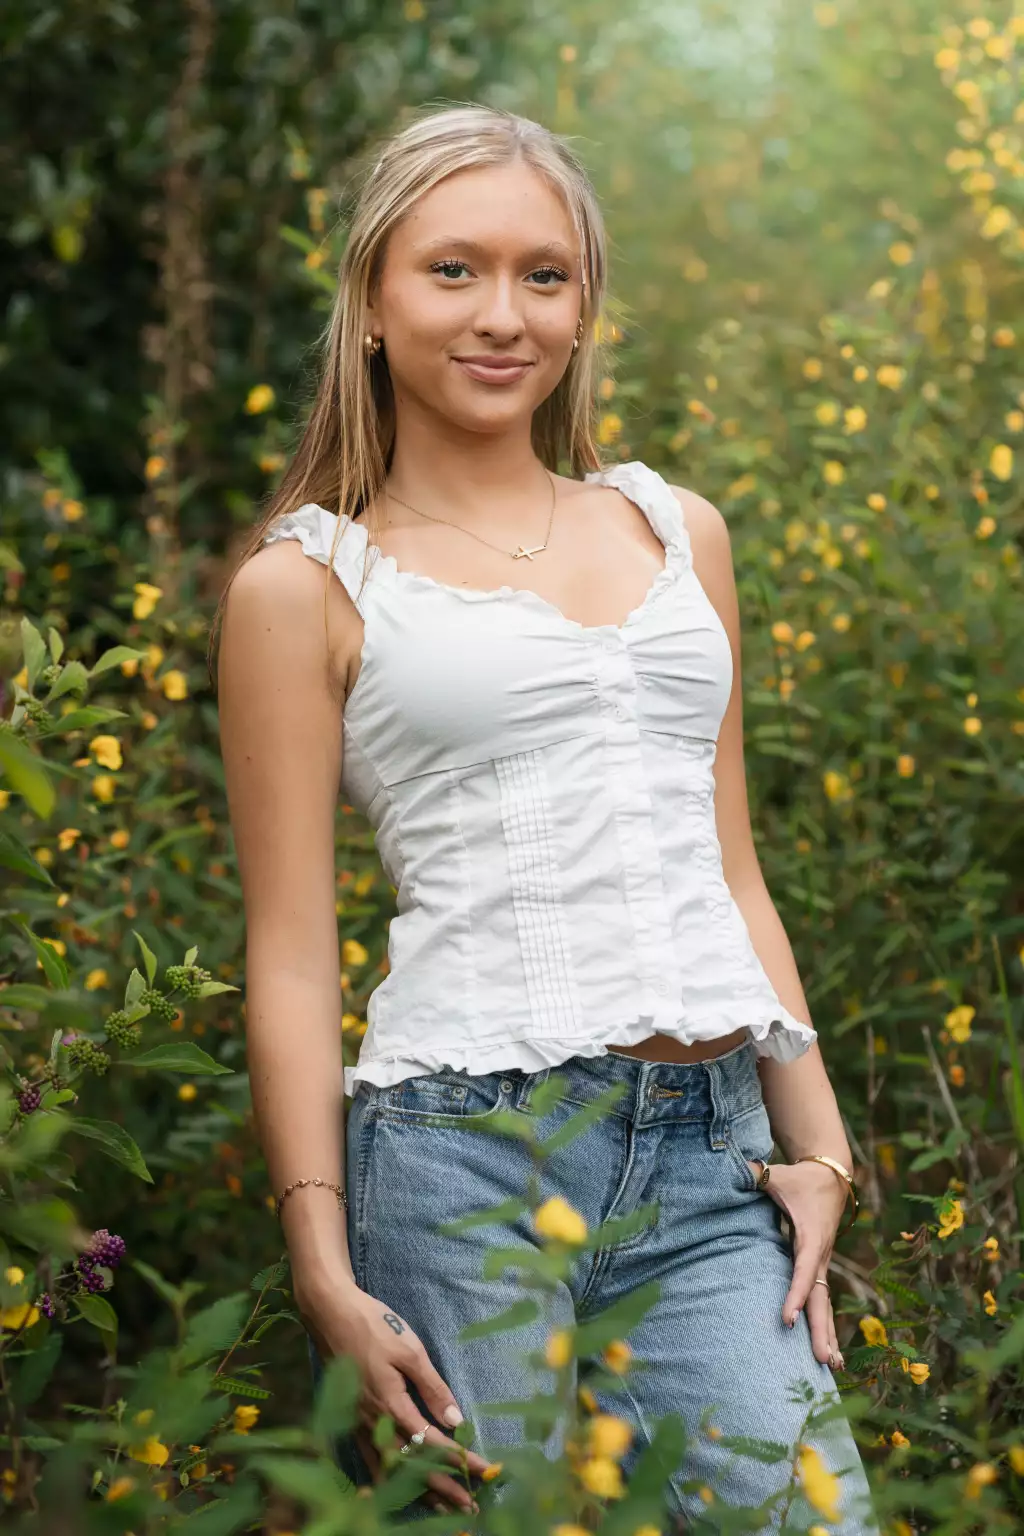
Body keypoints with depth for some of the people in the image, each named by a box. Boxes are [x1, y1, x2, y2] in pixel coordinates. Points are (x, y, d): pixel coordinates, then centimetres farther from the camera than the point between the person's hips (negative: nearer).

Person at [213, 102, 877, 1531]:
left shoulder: (681, 530, 15)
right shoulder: (308, 583, 2)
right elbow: (291, 956, 0)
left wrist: (819, 1146, 10)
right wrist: (328, 1280, -5)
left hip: (715, 1159, 4)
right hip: (466, 1153, -3)